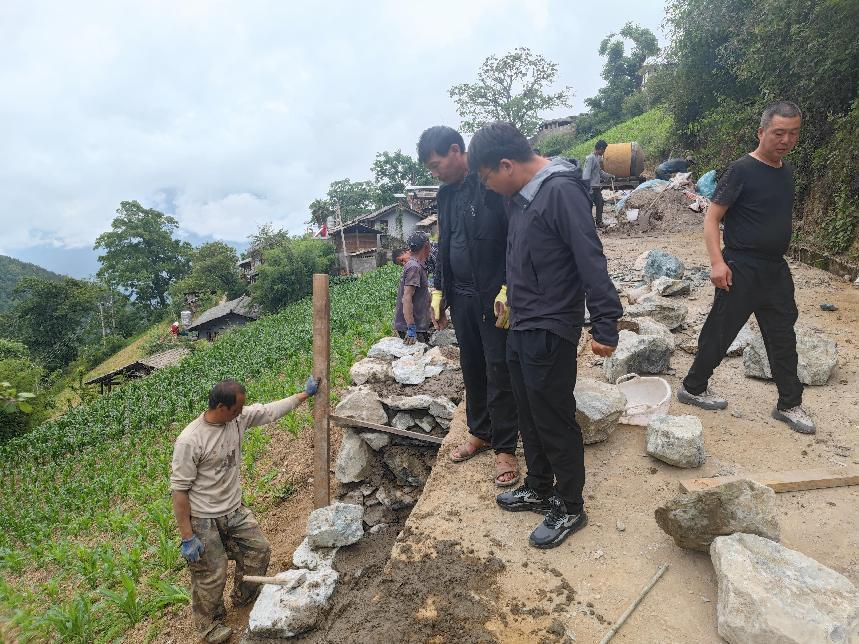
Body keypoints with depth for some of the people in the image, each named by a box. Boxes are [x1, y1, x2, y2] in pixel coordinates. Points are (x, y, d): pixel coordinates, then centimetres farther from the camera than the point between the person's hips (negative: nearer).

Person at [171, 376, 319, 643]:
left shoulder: (239, 418, -9)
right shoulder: (189, 441, -27)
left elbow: (271, 410, 4)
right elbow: (179, 491, -21)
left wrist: (305, 393, 6)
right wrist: (187, 538, -18)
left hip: (234, 511, 7)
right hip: (204, 521, -7)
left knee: (259, 549, 17)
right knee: (211, 577, 8)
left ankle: (244, 596, 45)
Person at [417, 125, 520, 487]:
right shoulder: (447, 193, 12)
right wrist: (440, 291, 16)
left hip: (494, 296, -7)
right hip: (461, 297, 7)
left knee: (499, 372, 1)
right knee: (472, 369, 15)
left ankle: (505, 448, 13)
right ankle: (480, 432, 31)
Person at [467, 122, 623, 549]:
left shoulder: (561, 191, -18)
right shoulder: (519, 195, 9)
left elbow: (591, 260, -22)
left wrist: (605, 323, -24)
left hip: (550, 332, -9)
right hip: (520, 327, 9)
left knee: (555, 421, 4)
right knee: (530, 414, 20)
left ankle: (570, 508, 22)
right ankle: (539, 488, 38)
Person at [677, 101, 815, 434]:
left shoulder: (786, 171, 10)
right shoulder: (742, 170, -12)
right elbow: (711, 218, -15)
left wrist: (777, 257, 19)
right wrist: (717, 261, -25)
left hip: (776, 269, 8)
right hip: (741, 269, -7)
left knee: (783, 336, 11)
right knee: (720, 332, 2)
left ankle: (789, 405, 23)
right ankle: (693, 388, 20)